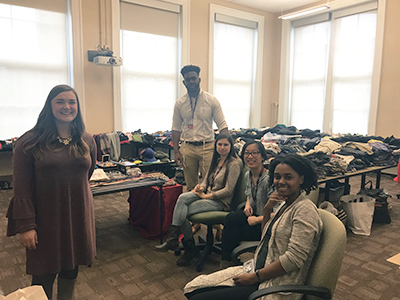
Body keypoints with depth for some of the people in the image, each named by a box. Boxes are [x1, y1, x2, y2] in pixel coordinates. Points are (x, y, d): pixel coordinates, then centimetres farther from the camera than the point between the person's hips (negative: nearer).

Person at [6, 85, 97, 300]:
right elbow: (22, 189, -10)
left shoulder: (86, 141, 2)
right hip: (45, 219, -3)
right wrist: (25, 225, -12)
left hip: (78, 217, 4)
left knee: (71, 270, 18)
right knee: (43, 277, 10)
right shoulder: (30, 142, -10)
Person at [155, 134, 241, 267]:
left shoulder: (234, 164, -11)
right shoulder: (216, 160, 14)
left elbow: (228, 190, -16)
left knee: (183, 211, -22)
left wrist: (206, 196, -15)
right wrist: (201, 187, -7)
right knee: (182, 197, -22)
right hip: (208, 194, 7)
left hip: (221, 201, -7)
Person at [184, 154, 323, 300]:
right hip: (258, 269, 8)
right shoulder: (285, 204, 10)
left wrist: (254, 277, -17)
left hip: (278, 287, -8)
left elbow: (294, 259, -23)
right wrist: (267, 209, 1)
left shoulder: (305, 209, -17)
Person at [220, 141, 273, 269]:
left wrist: (256, 220, -19)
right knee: (231, 219, -21)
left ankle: (226, 262, 5)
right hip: (253, 214, 7)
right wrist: (248, 204, 4)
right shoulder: (247, 175, 3)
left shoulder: (269, 179, -24)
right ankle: (225, 261, -7)